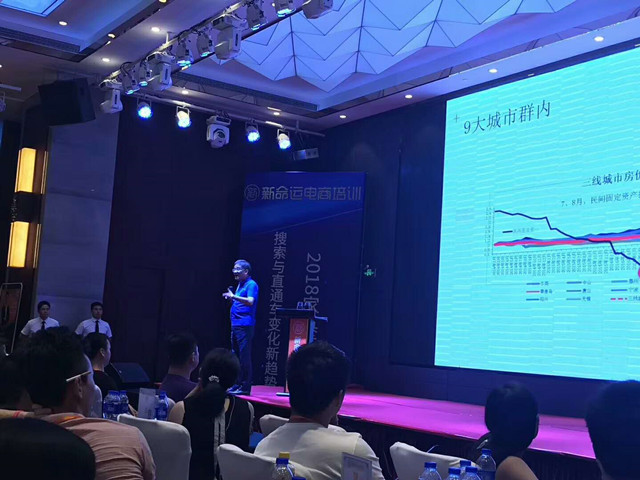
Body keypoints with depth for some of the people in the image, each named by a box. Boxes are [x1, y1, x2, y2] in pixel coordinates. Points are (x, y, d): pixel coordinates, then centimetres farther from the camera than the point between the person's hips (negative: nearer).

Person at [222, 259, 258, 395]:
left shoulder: (251, 285, -9)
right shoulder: (240, 285, 19)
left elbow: (250, 301, -23)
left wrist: (234, 296, -28)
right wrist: (231, 298, 9)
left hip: (245, 325, -10)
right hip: (236, 324, 10)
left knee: (244, 356, -8)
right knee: (236, 356, 13)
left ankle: (245, 387, -5)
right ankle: (237, 385, 20)